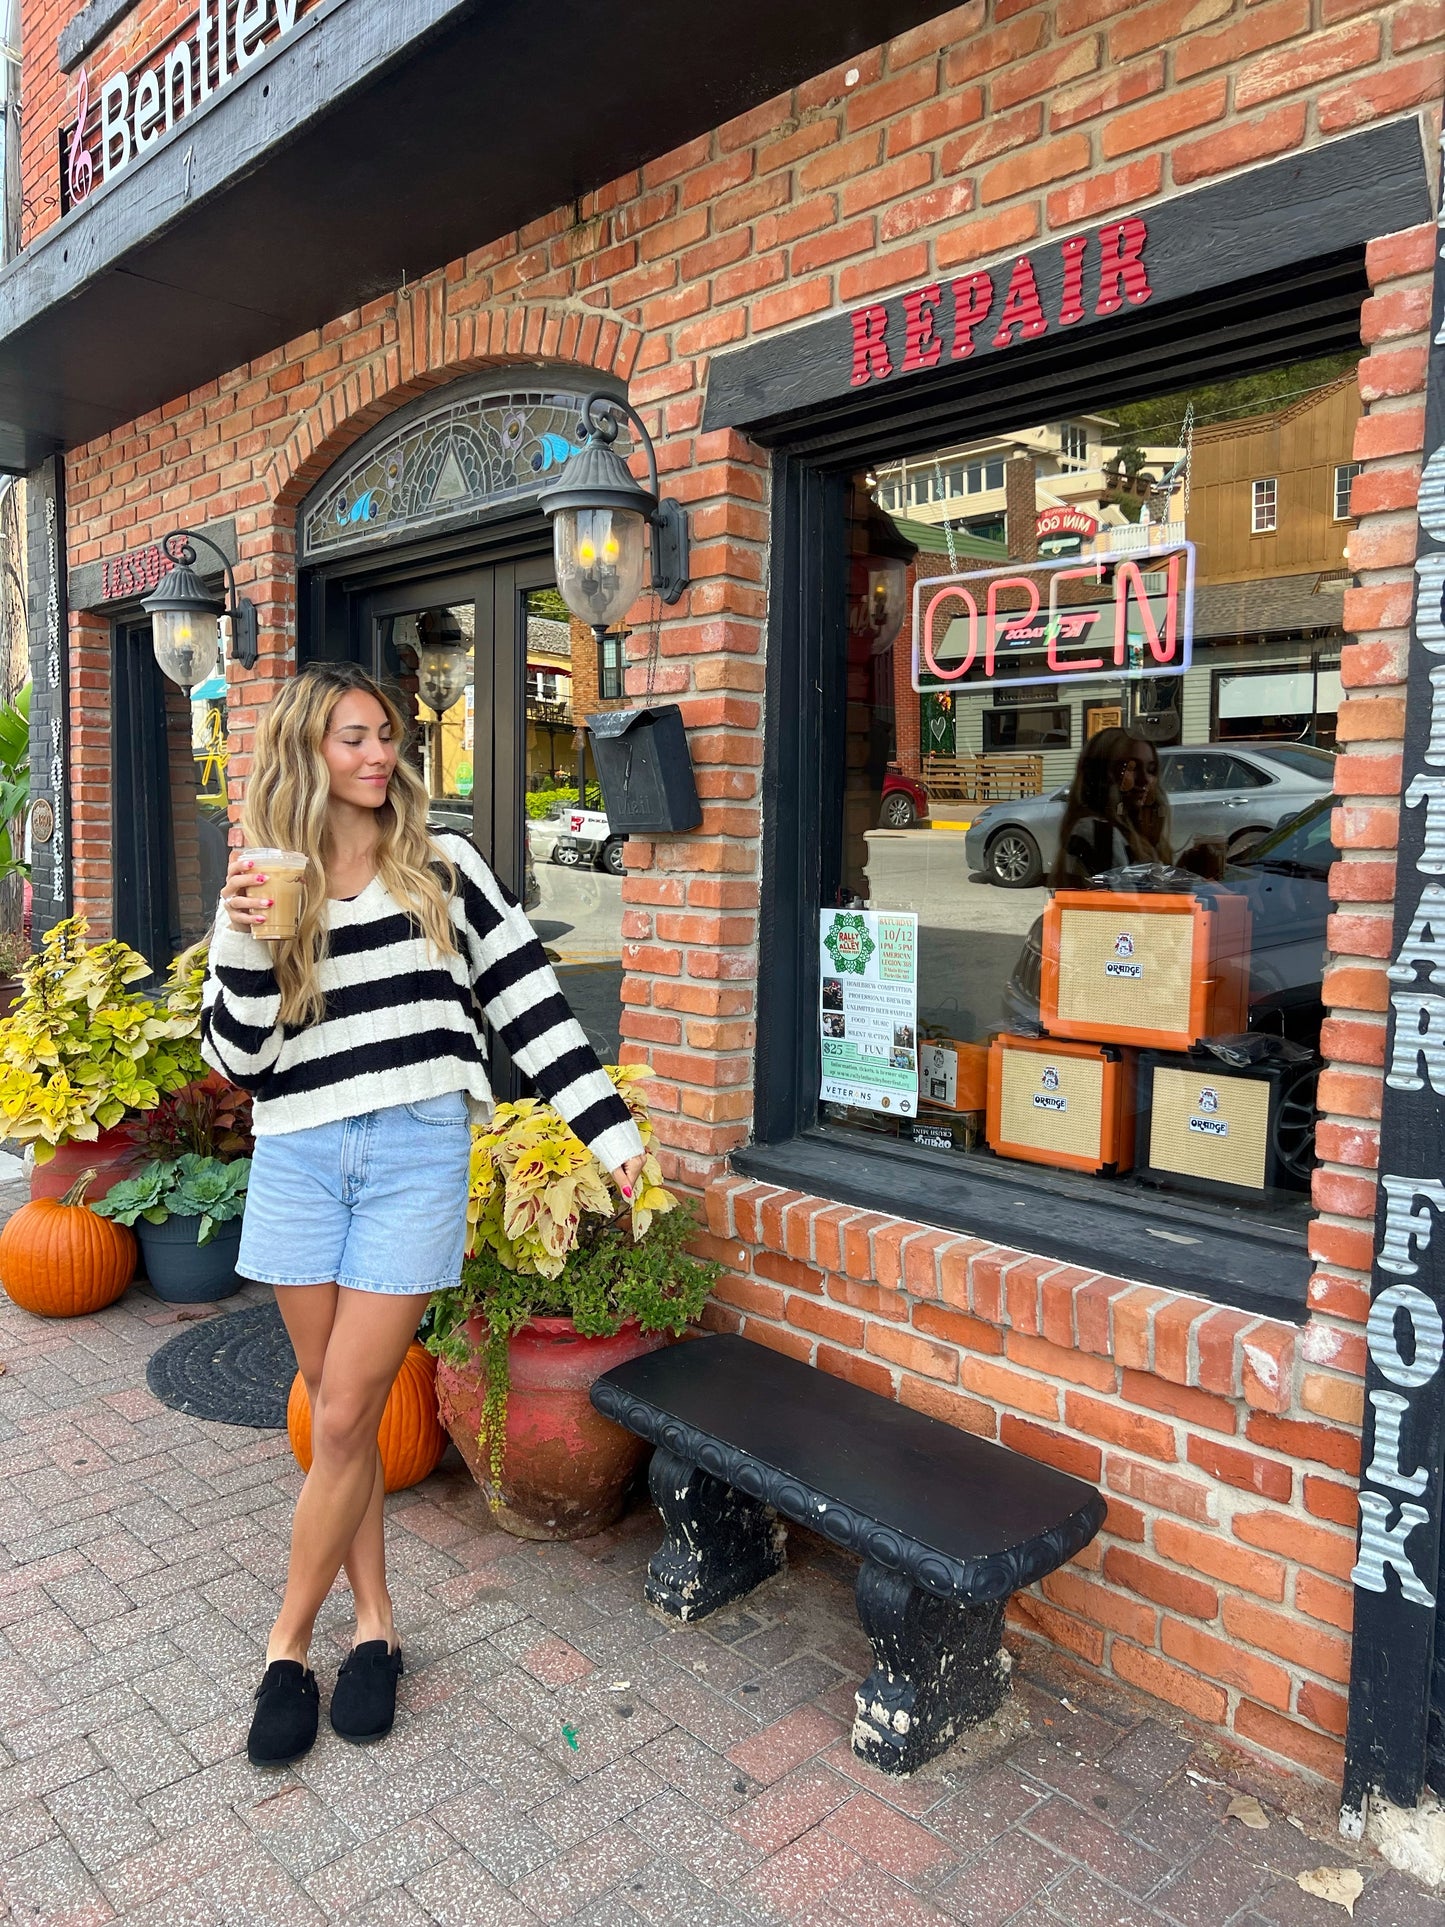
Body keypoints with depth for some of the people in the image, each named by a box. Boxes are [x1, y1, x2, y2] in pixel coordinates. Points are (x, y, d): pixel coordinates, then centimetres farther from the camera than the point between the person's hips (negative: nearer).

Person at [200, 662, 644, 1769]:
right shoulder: (263, 888, 6)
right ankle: (374, 1624, 29)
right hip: (299, 1159, 3)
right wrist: (243, 938, -16)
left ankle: (288, 1646, 20)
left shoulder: (443, 870, 1)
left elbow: (530, 1002, -1)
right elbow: (238, 1057, 0)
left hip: (417, 1152, -2)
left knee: (343, 1419, -1)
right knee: (339, 1413, 10)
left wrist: (610, 1129, -5)